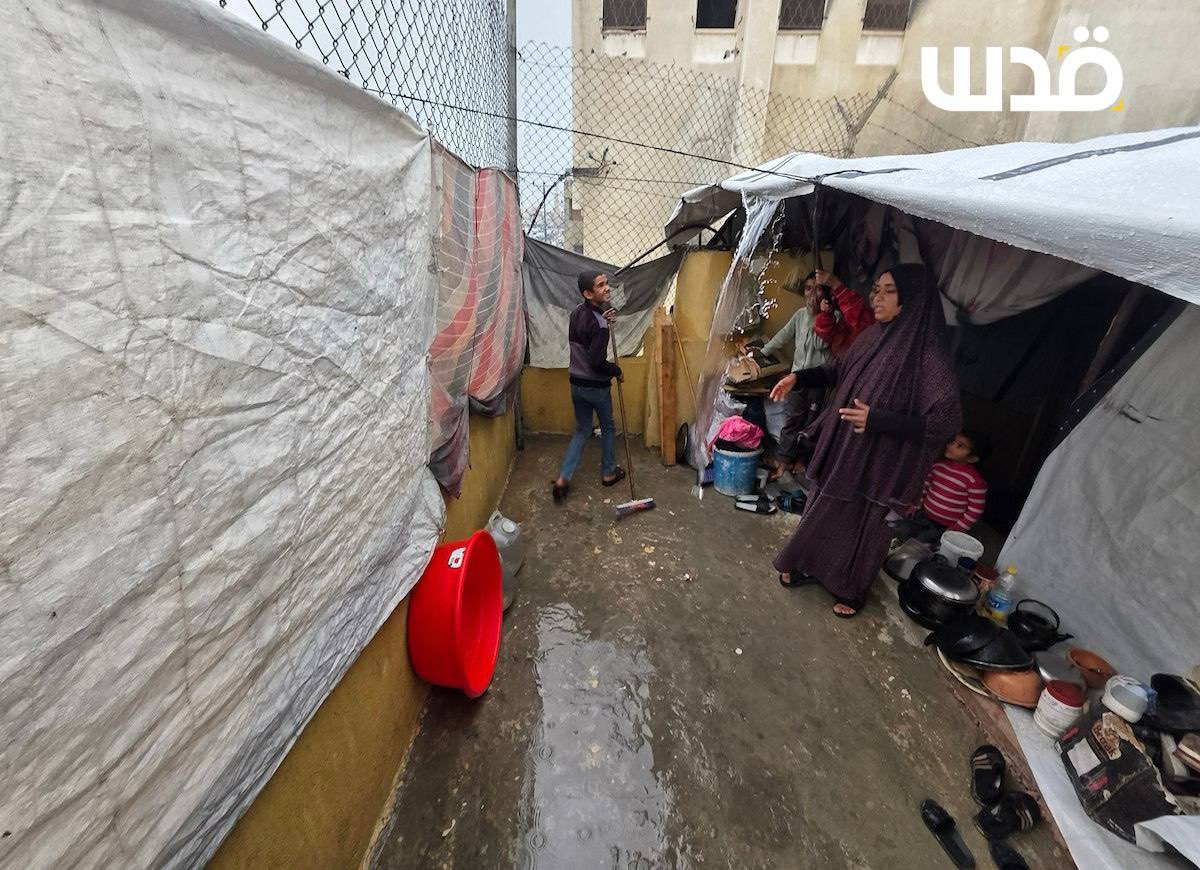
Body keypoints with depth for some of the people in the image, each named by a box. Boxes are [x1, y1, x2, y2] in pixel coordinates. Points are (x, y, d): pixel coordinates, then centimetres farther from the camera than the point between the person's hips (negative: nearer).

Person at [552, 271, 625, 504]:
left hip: (576, 383, 7)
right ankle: (608, 473, 32)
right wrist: (616, 370, -9)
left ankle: (563, 479, 8)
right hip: (596, 386, -7)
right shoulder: (599, 325, -24)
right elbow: (597, 361, -28)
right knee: (608, 428, 16)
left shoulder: (578, 310, 2)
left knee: (582, 430, 16)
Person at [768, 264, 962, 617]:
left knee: (862, 524, 13)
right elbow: (838, 370, 16)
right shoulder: (874, 335, -1)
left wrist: (877, 419, -32)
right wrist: (799, 377, 1)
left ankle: (851, 590, 37)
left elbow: (947, 420, -25)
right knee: (824, 509, 20)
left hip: (880, 461, -6)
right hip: (841, 445, 6)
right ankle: (809, 567, 43)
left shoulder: (928, 353, -21)